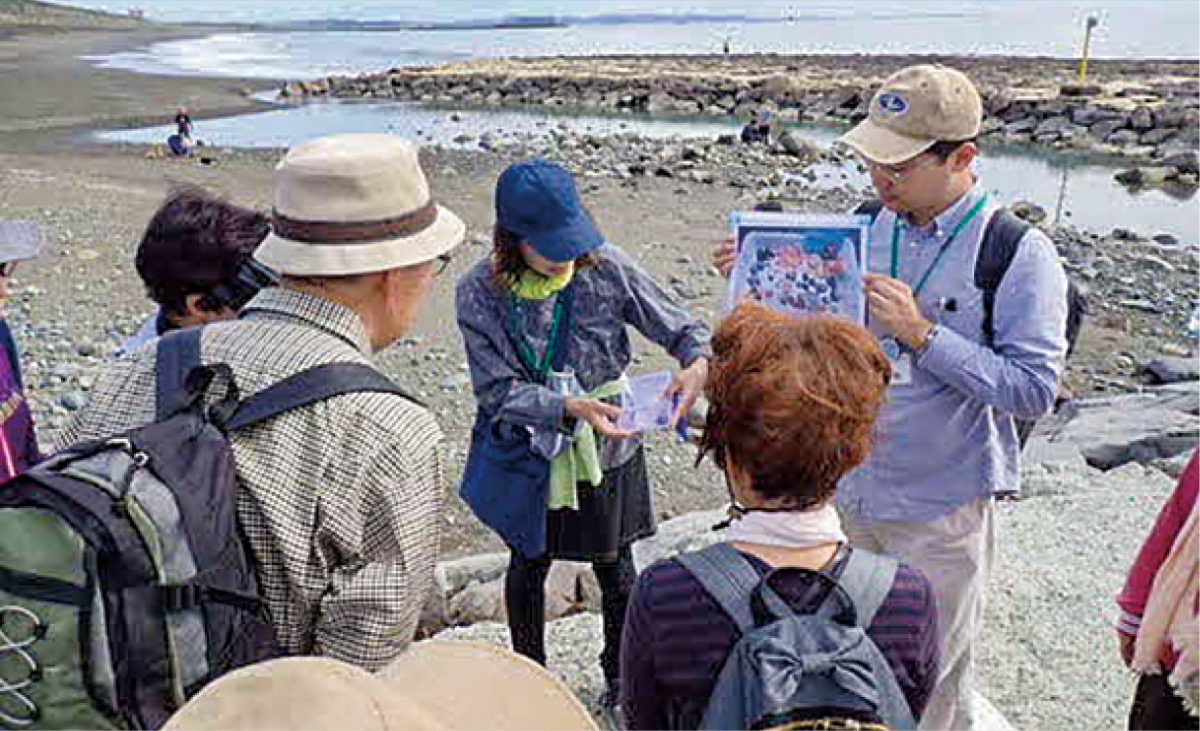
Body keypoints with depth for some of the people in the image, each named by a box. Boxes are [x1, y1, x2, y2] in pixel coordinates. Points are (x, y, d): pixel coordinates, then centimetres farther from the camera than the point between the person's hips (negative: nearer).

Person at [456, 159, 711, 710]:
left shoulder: (605, 267, -16)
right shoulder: (479, 293, -18)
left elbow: (679, 326, -9)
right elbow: (499, 390, -19)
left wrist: (697, 361, -31)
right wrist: (569, 407, -34)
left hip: (604, 447, 1)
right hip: (527, 452, 0)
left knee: (614, 565, 17)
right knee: (528, 566, 19)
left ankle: (620, 675, 44)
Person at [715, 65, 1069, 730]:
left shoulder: (1021, 256, -16)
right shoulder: (866, 224, -1)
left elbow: (1034, 391, -19)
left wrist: (921, 332, -26)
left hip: (940, 513, -5)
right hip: (848, 491, 5)